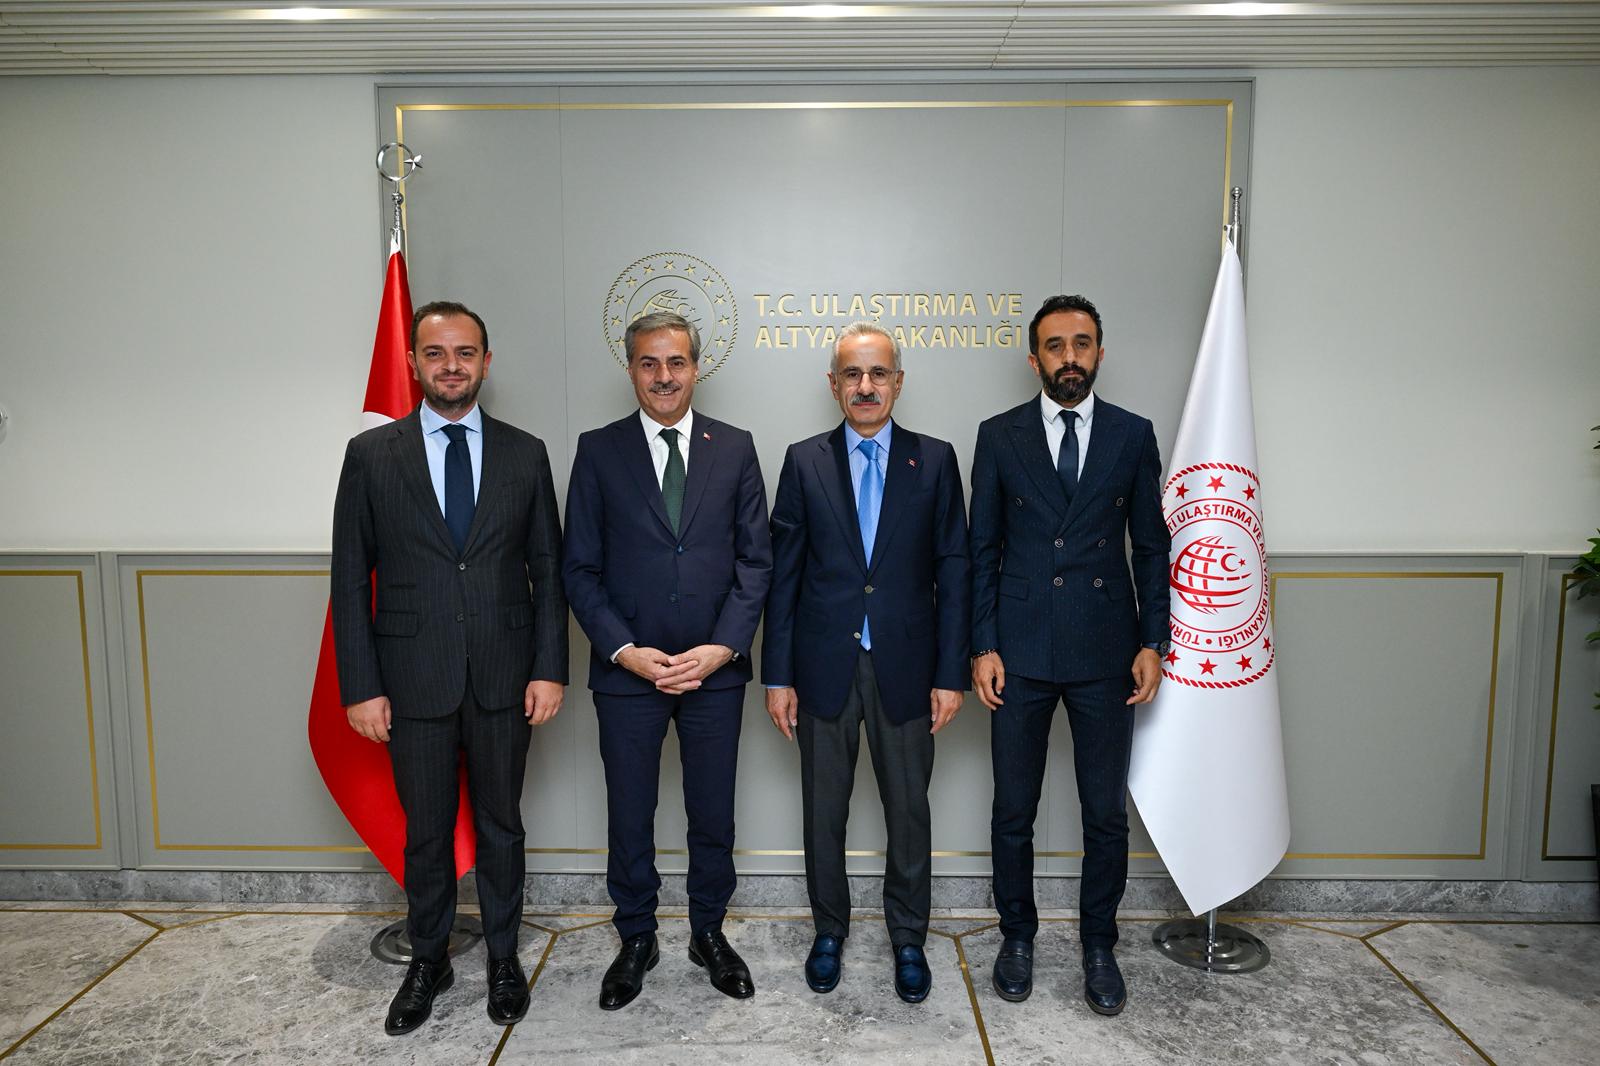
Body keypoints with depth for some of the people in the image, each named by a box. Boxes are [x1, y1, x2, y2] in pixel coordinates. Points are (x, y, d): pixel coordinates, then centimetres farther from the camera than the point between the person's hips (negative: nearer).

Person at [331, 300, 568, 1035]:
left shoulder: (524, 453, 2)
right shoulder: (371, 453, 0)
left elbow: (548, 569, 2)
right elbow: (351, 579, 0)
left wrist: (550, 667, -4)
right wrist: (360, 685, -5)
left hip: (505, 677, 1)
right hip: (413, 679, 0)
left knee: (501, 825, 15)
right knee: (425, 831, 14)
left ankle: (503, 960, 33)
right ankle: (427, 962, 35)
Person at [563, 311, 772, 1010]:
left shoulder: (734, 448, 3)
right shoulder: (598, 451, 0)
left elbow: (755, 559, 1)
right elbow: (580, 568, -1)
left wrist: (723, 647, -11)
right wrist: (625, 651, -12)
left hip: (715, 669, 1)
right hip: (626, 669, 0)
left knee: (713, 814, 13)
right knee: (629, 815, 12)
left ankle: (708, 932, 34)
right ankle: (636, 939, 33)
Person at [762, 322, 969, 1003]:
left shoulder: (934, 461, 2)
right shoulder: (805, 462, 2)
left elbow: (952, 572, 0)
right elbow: (783, 573, 1)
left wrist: (950, 673, -4)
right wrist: (777, 675, -2)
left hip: (904, 667, 0)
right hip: (824, 666, 1)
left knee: (908, 809, 10)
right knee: (823, 810, 13)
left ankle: (908, 939, 30)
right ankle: (829, 931, 33)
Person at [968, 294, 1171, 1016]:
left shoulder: (1133, 436, 5)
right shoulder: (999, 436, 2)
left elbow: (1151, 546, 7)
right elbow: (982, 549, 3)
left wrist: (1152, 642, -1)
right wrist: (982, 647, -3)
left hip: (1104, 654, 1)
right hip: (1021, 654, 0)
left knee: (1107, 813, 9)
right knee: (1013, 811, 9)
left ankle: (1099, 947, 28)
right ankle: (1018, 937, 29)